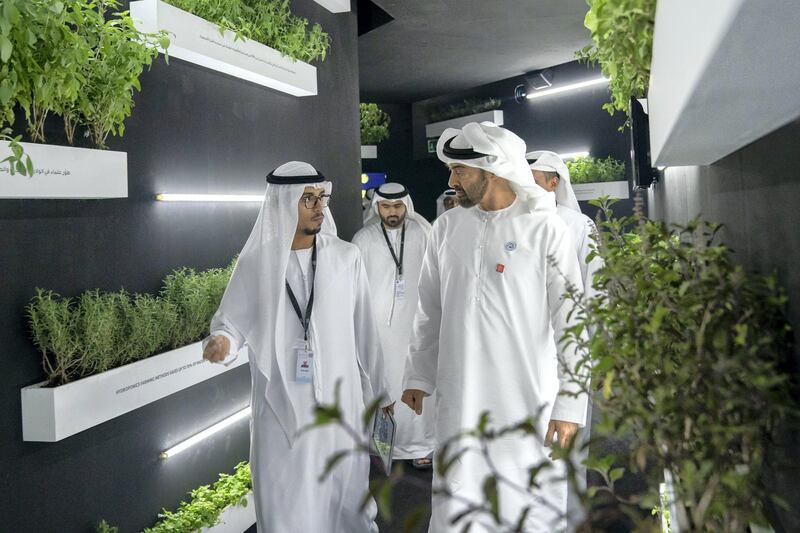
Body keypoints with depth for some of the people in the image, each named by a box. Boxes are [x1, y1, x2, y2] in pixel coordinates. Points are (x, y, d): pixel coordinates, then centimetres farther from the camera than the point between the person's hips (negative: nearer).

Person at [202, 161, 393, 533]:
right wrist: (222, 342, -23)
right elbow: (232, 322, 0)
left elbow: (363, 329, 4)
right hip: (281, 407, -1)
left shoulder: (345, 257, -1)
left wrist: (379, 388, 10)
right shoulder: (255, 262, -5)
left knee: (344, 496, 14)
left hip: (339, 401, 1)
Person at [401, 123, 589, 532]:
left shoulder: (543, 228, -5)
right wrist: (418, 376, 10)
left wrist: (569, 403, -8)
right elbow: (430, 311, 13)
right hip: (459, 400, 3)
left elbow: (570, 321, -5)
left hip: (528, 399, -3)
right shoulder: (447, 227, 7)